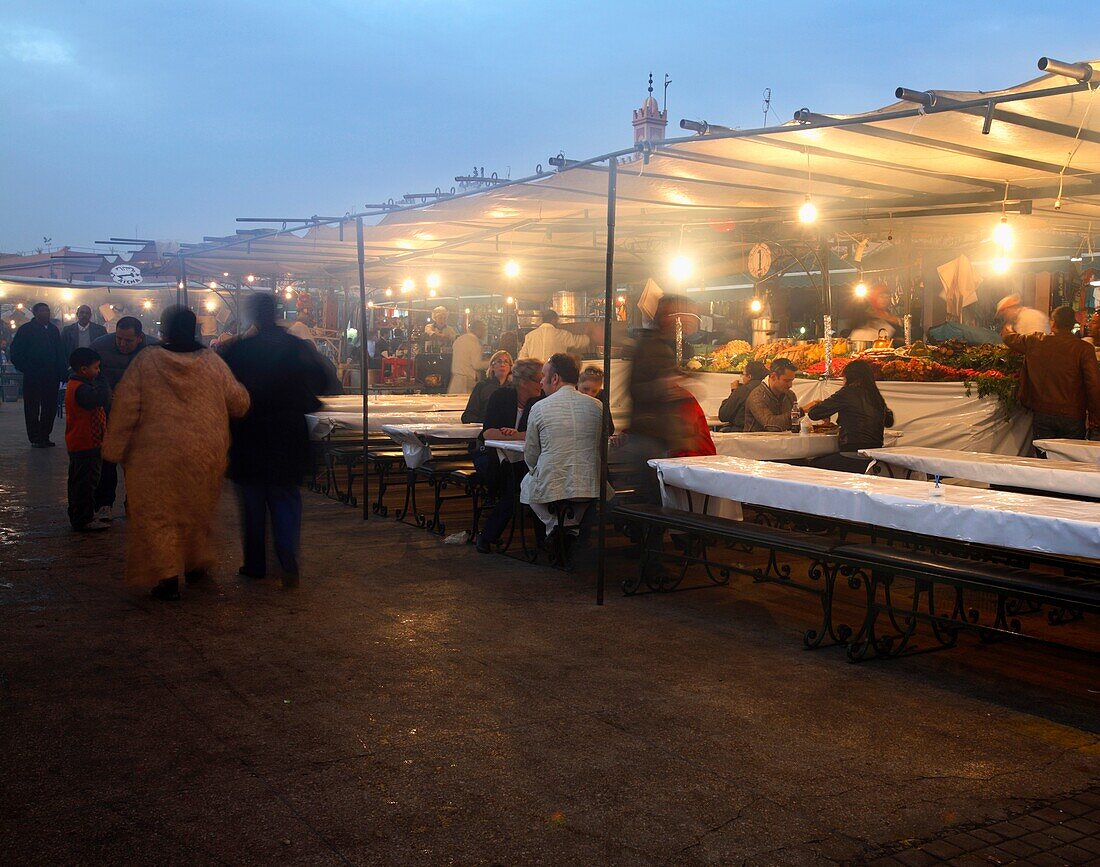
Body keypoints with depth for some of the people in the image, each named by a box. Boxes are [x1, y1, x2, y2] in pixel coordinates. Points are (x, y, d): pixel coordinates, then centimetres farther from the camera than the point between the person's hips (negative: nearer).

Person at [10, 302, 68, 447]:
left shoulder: (53, 329, 10)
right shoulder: (26, 329, -2)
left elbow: (60, 352, 8)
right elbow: (15, 352, -1)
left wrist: (63, 371, -1)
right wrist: (25, 369, -6)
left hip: (52, 376, 4)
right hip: (32, 377, -4)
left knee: (50, 407, 6)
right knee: (32, 408, 3)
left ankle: (44, 436, 17)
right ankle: (35, 439, 9)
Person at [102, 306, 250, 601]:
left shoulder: (145, 362, -7)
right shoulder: (212, 362, -2)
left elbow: (126, 408, -7)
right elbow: (239, 402, 4)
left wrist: (114, 449, 2)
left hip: (156, 455, -3)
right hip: (205, 452, 3)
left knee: (157, 513, 5)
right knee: (197, 510, 21)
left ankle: (167, 576, -1)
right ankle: (196, 564, 34)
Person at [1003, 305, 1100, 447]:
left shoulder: (1035, 342, 0)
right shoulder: (1084, 348, -8)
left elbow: (1011, 338, 21)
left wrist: (1007, 329, 46)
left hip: (1042, 414, 2)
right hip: (1072, 416, -2)